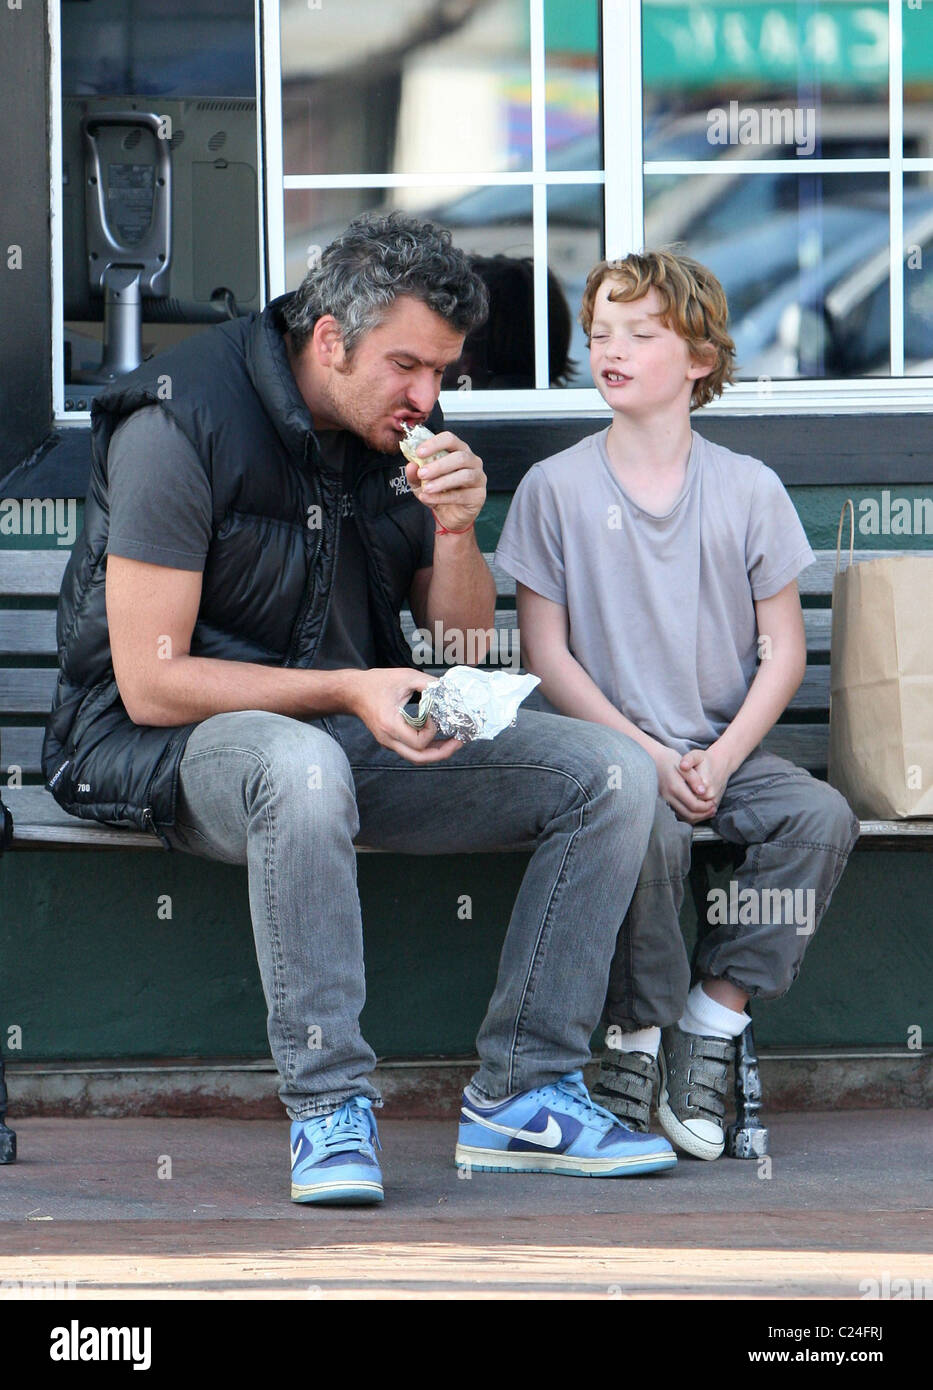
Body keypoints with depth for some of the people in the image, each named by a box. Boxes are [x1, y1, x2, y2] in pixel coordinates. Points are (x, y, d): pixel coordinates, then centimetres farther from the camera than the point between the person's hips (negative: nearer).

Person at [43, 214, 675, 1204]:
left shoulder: (399, 429, 4)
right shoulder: (179, 424, -17)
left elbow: (462, 649, 10)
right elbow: (150, 684, -19)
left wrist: (455, 528, -11)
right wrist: (345, 691, -26)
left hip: (352, 729, 7)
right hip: (168, 744, -7)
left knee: (611, 774, -11)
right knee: (302, 769, -43)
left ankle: (521, 1096, -11)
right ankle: (328, 1110, -33)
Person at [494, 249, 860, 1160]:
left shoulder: (748, 489, 6)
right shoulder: (555, 487, 1)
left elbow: (782, 649, 6)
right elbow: (546, 654, -1)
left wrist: (720, 760, -11)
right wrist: (647, 755, -13)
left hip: (722, 749, 3)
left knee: (821, 816, -26)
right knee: (647, 827, -35)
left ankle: (709, 1025, -17)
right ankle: (634, 1041, -16)